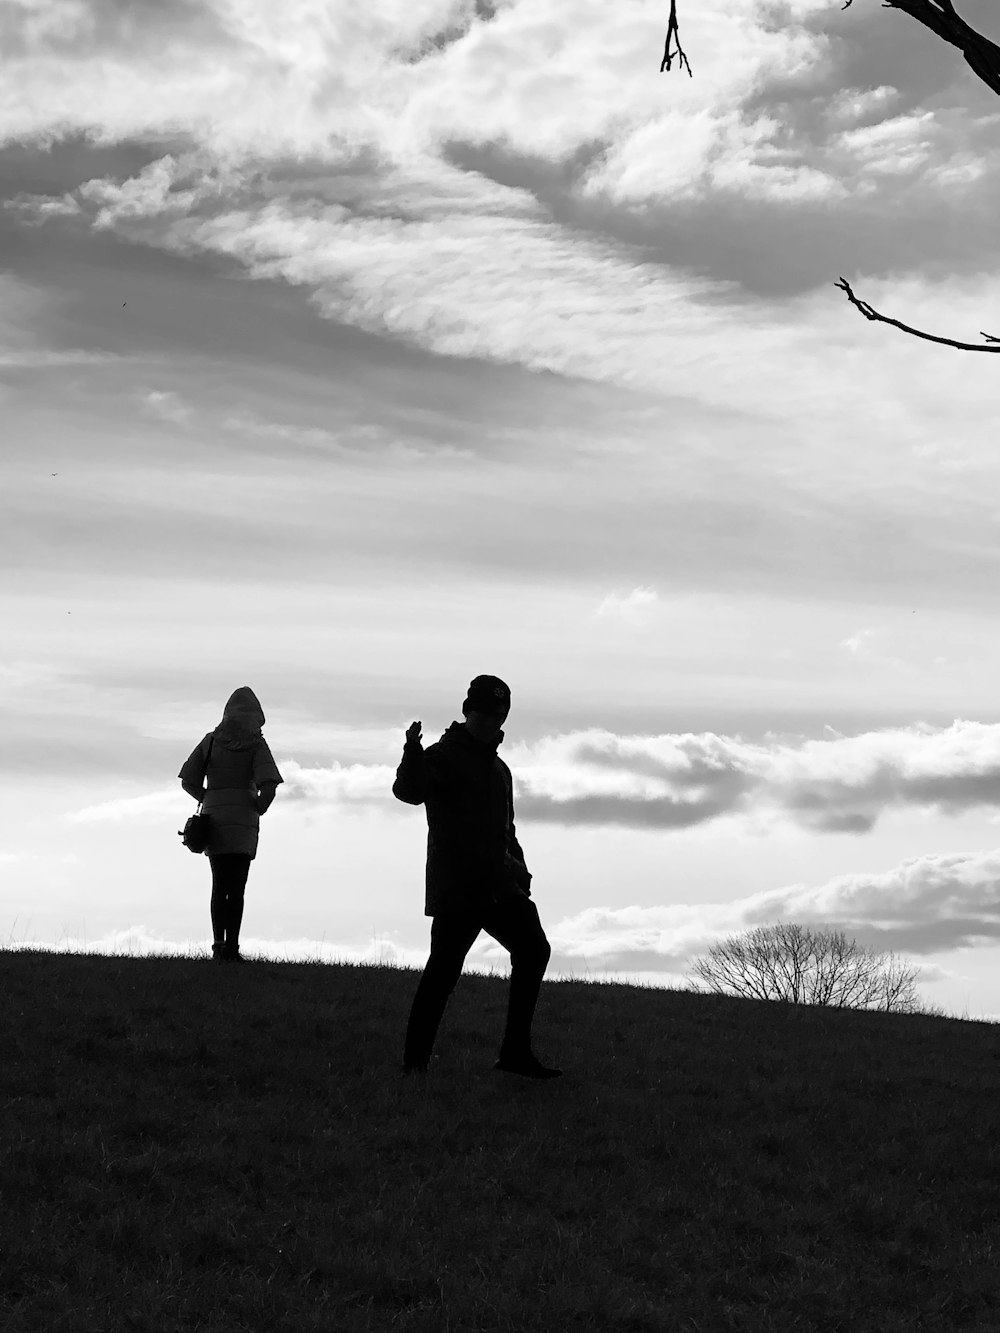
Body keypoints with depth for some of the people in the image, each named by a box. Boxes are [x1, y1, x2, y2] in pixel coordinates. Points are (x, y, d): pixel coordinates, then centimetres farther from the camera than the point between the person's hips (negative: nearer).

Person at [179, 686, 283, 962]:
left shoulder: (211, 741, 4)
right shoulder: (256, 745, -4)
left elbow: (188, 781, 2)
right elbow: (269, 786, -16)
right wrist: (259, 807, 2)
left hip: (213, 819, 2)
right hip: (243, 821, -2)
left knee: (219, 886, 11)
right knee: (237, 888, 4)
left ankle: (219, 944, -2)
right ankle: (231, 947, -3)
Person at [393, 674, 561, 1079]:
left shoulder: (498, 768, 21)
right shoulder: (443, 756, -5)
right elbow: (410, 791, -25)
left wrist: (518, 867, 16)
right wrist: (412, 754, -44)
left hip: (498, 886, 8)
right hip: (455, 888, -8)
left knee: (533, 950, 2)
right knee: (444, 970, -10)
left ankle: (516, 1052, 9)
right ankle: (415, 1058, 0)